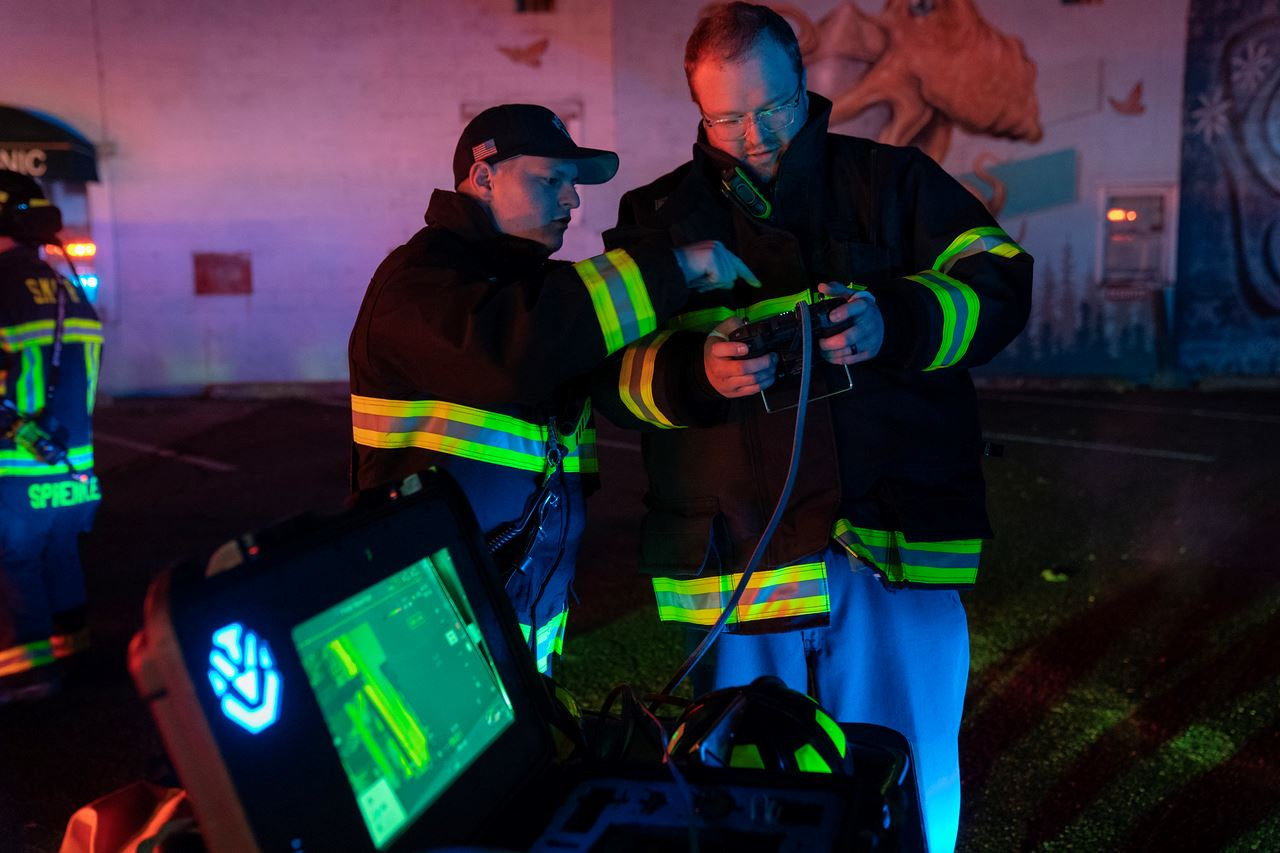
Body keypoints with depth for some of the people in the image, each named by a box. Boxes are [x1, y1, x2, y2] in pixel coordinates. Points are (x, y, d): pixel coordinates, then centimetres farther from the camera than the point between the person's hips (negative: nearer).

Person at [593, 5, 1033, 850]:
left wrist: (895, 321, -20)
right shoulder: (657, 218, 9)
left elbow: (1001, 280, -1)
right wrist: (697, 370, -21)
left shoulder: (894, 182, 9)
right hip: (733, 551, 1)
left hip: (897, 541, 0)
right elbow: (615, 371, 1)